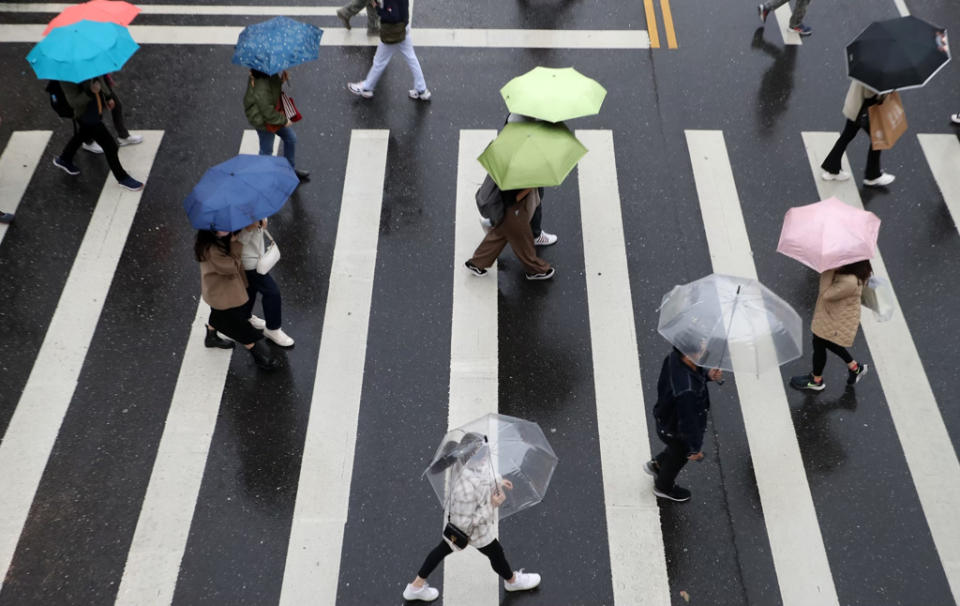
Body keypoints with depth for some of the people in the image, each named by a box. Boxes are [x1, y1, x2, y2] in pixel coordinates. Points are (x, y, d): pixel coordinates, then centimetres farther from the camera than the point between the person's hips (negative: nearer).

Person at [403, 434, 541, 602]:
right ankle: (512, 581, 58)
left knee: (446, 547, 30)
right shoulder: (466, 488, -46)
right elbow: (464, 523, -32)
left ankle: (416, 586, 50)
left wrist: (495, 482, 2)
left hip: (459, 513, 7)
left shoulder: (465, 459, -24)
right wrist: (491, 505, -28)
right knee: (496, 553, 24)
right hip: (474, 529, -7)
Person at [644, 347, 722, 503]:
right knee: (679, 455, 26)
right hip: (675, 431, -6)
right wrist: (694, 449, -16)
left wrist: (708, 374, -17)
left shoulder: (675, 357, -24)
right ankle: (663, 487, 55)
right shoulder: (686, 391, -46)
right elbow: (688, 422, -31)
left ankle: (656, 464, 60)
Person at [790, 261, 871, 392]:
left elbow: (826, 294, -34)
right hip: (833, 314, 9)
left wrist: (828, 270, -36)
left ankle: (816, 380, 39)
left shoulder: (850, 282, -40)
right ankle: (854, 366, 45)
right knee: (829, 342, 28)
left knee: (819, 344, 14)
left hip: (838, 320, -9)